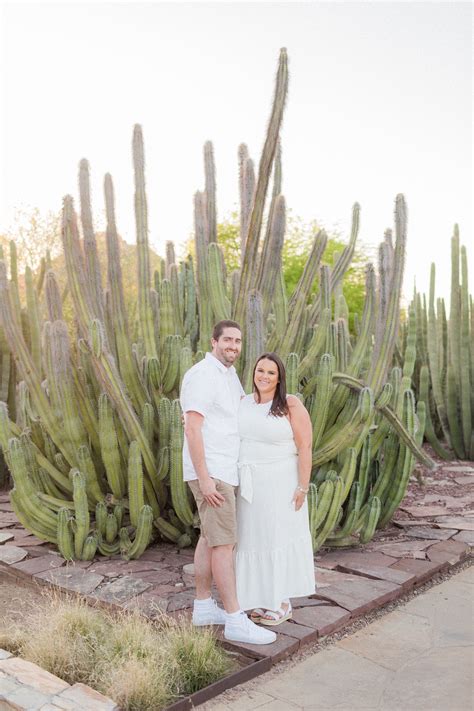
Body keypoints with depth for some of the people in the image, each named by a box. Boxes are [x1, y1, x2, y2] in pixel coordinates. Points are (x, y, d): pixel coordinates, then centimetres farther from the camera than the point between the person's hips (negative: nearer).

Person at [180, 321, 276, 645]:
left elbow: (244, 403, 35)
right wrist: (204, 479, -24)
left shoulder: (229, 374, 14)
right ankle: (236, 620, -3)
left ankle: (204, 606, 23)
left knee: (210, 538, 14)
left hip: (224, 471, 10)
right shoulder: (202, 375, -15)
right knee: (224, 543, -8)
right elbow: (193, 429, -20)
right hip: (210, 472, -9)